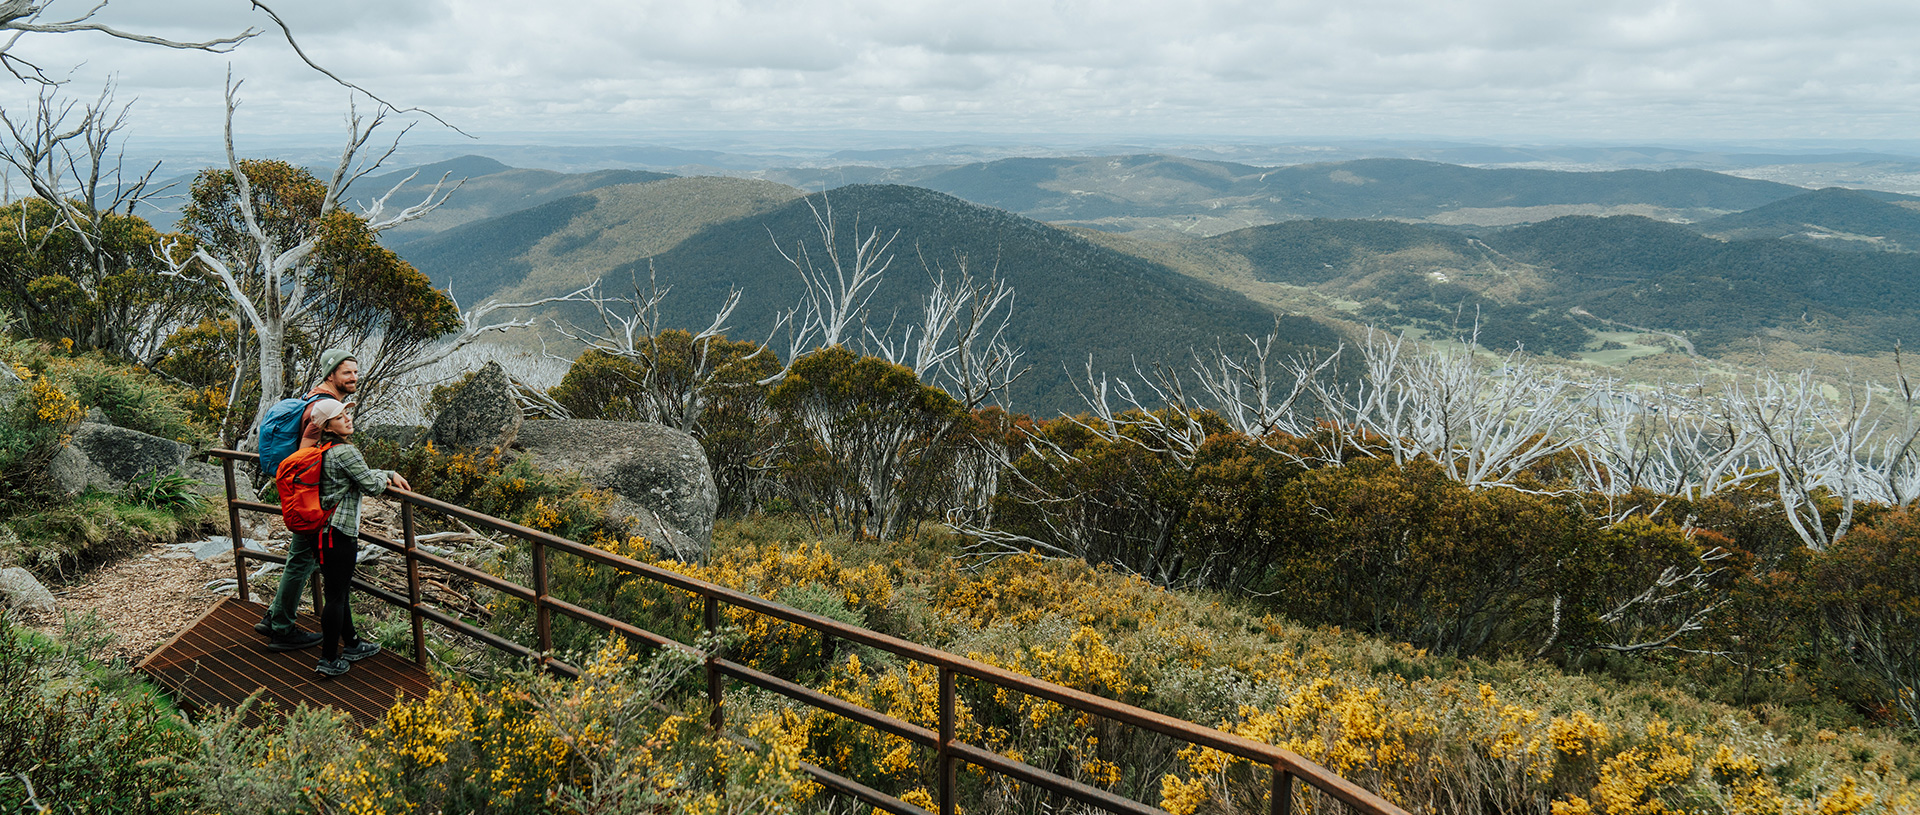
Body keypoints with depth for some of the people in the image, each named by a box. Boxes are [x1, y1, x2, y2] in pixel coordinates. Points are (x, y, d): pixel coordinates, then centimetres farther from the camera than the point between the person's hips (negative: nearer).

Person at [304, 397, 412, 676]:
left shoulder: (328, 451, 13)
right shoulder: (345, 452, -18)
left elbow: (362, 472, 26)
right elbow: (371, 485, -14)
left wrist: (391, 474, 14)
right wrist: (385, 479, 7)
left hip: (326, 531, 10)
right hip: (338, 533, -10)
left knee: (340, 591, 19)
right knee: (336, 596, -2)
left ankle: (351, 644, 33)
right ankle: (328, 660, 5)